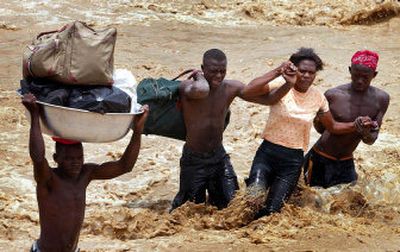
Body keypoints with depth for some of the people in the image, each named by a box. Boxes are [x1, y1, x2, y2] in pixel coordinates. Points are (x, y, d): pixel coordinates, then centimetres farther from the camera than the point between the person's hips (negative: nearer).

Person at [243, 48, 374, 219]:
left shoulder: (318, 98, 2)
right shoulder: (281, 88, -9)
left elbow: (333, 127, 16)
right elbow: (251, 89, -26)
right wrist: (277, 72, -29)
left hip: (293, 160, 3)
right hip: (268, 153, -3)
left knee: (271, 211, 0)